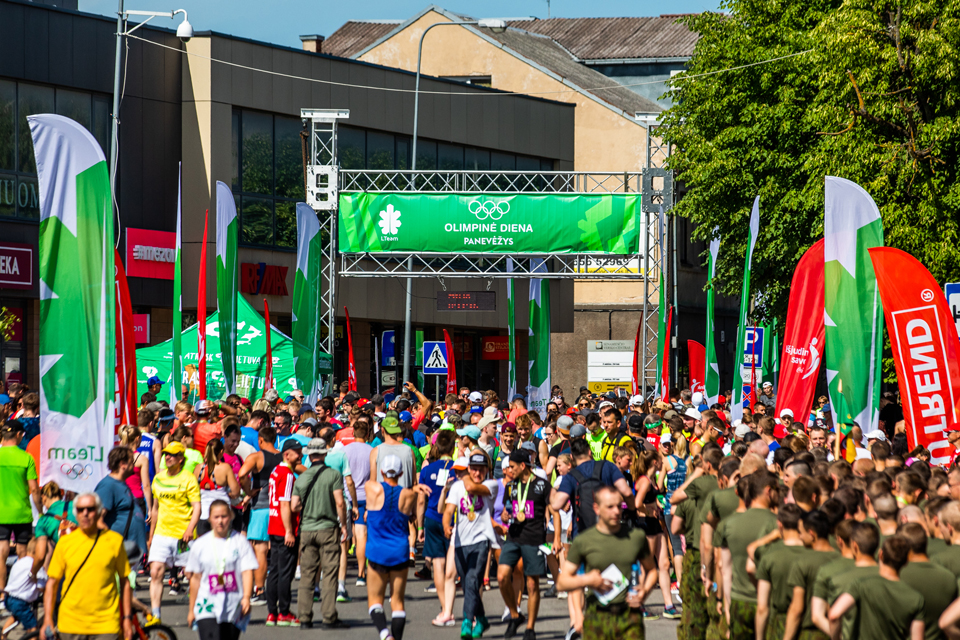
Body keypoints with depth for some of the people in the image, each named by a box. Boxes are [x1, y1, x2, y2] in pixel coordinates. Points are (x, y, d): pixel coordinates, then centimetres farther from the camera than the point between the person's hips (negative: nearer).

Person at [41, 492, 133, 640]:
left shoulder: (114, 540, 3)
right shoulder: (64, 542, 4)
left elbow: (125, 581, 9)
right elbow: (52, 583, 6)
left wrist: (126, 618, 7)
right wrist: (47, 620, -1)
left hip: (106, 624, -1)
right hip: (70, 625, 1)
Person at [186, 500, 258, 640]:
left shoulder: (240, 541, 1)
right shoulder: (201, 544, 6)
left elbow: (247, 571, -6)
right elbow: (195, 578, 13)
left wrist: (246, 597, -22)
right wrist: (192, 609, 16)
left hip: (233, 608, 0)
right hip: (207, 607, 0)